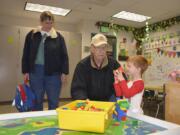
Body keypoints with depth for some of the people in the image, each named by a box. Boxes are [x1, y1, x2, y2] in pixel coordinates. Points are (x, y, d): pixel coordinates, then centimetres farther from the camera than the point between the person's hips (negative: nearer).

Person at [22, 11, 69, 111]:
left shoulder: (58, 37, 3)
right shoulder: (31, 35, 6)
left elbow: (64, 56, 3)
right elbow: (26, 55, 8)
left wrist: (64, 72, -4)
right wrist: (25, 71, 2)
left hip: (53, 73, -1)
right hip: (35, 71, 1)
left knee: (53, 102, 6)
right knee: (37, 101, 10)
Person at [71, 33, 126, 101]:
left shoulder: (113, 63, -3)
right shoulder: (82, 65, -9)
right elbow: (77, 89, -13)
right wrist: (84, 100, -32)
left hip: (109, 100, 2)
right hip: (90, 102, -2)